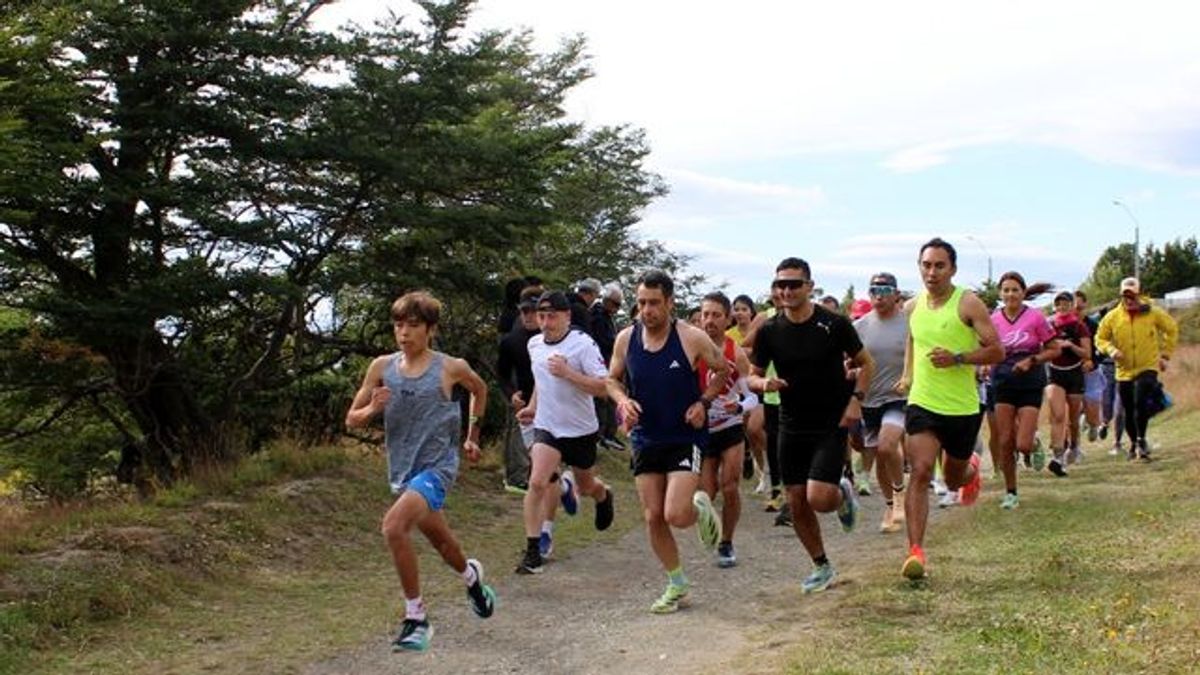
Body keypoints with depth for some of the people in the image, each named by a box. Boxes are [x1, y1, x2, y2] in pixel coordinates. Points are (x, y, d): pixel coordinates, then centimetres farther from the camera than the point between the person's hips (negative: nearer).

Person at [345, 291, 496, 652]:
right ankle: (472, 576, 56)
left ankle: (416, 618, -14)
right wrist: (372, 409, -18)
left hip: (437, 466, -5)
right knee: (442, 543, 21)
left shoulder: (451, 368, -8)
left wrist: (472, 436, 18)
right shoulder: (382, 367, -2)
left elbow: (479, 390, 15)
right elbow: (352, 420, 3)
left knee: (394, 526, -27)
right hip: (402, 469, 5)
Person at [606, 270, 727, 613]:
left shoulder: (691, 338, -12)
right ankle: (677, 585, 24)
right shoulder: (626, 339, -3)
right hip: (645, 439, 4)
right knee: (653, 517, 5)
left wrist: (703, 402, -11)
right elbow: (612, 379, 12)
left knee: (676, 515, -17)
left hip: (686, 437, -4)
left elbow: (722, 370, 3)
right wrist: (623, 401, -9)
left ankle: (701, 507, 20)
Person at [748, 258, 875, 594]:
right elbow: (753, 377, 7)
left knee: (819, 498, -17)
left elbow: (866, 363, 3)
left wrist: (856, 398, -11)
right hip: (792, 427, 3)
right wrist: (764, 383, -16)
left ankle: (843, 493, 20)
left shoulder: (834, 324, -8)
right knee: (797, 504, 6)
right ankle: (822, 567, 26)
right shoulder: (769, 331, -2)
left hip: (831, 425, -3)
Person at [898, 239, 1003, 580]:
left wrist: (957, 358, -23)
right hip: (922, 404, 2)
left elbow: (996, 350, -11)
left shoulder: (968, 304, -9)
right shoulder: (912, 307, 5)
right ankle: (915, 551, -16)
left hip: (962, 407, -2)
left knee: (953, 479, 16)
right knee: (920, 473, -16)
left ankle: (971, 469, 55)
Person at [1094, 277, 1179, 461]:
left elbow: (1172, 329, 8)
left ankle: (1141, 440, -5)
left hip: (1148, 368, -2)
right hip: (1124, 370, 2)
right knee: (1128, 411, 10)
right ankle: (1134, 442, 33)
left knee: (1141, 403, -23)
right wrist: (1111, 349, -15)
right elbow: (1100, 338, 6)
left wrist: (1165, 355, 6)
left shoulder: (1153, 313, -5)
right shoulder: (1112, 317, -3)